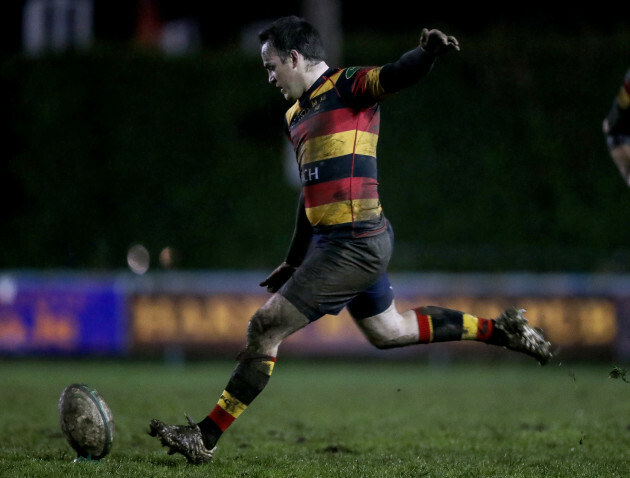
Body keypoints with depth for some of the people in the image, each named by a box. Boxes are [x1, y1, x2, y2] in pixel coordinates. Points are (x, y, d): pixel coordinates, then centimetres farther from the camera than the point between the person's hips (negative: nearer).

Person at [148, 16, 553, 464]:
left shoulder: (348, 86, -8)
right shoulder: (298, 114, 18)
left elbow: (397, 75, -28)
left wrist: (427, 51, -50)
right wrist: (294, 262, 29)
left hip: (354, 244, -10)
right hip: (331, 239, 10)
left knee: (265, 328, -9)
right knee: (387, 331, 23)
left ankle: (206, 437, -2)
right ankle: (500, 329, 33)